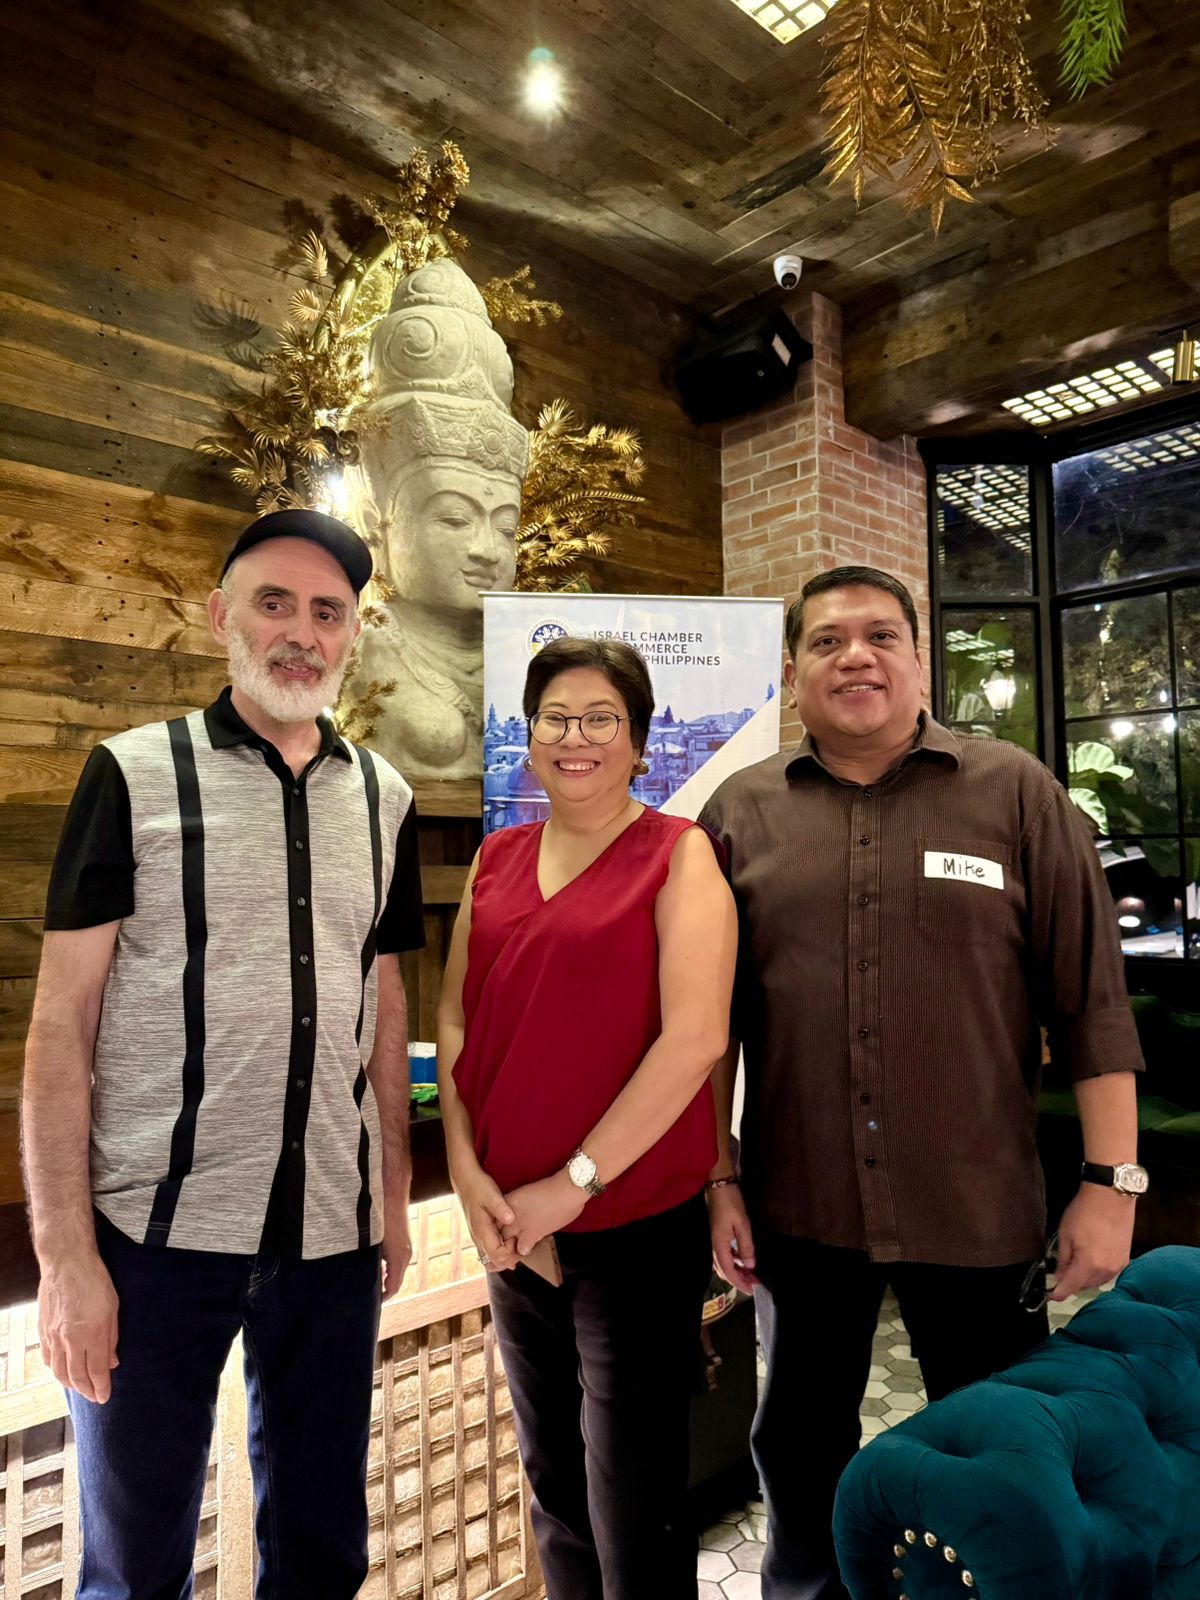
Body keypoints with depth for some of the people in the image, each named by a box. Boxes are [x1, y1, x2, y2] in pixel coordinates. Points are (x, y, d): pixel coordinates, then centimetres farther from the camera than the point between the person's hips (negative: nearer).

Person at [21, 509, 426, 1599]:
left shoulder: (385, 801, 5)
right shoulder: (134, 775, -5)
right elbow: (63, 1021, -6)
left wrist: (394, 1199, 10)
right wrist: (65, 1254, -9)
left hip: (333, 1234, 3)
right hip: (157, 1230, -3)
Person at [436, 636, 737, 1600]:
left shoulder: (678, 855, -9)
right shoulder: (497, 859, 6)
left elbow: (694, 1037, -17)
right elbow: (457, 1023, 7)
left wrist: (576, 1180, -15)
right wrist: (466, 1168, -3)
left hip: (638, 1228, -5)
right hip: (511, 1230, 5)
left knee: (633, 1518, 11)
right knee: (552, 1491, 22)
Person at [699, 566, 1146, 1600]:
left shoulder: (1015, 793, -4)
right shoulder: (741, 812, -1)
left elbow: (1092, 1003, -3)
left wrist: (1113, 1183, -6)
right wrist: (720, 1179, 0)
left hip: (977, 1209, -1)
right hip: (799, 1208, 2)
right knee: (801, 1448, 22)